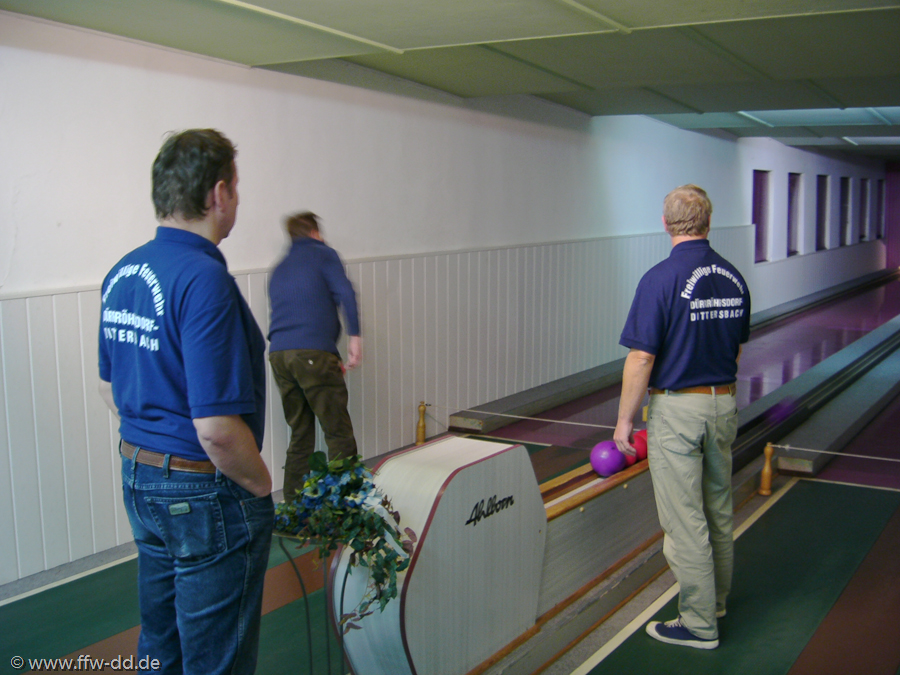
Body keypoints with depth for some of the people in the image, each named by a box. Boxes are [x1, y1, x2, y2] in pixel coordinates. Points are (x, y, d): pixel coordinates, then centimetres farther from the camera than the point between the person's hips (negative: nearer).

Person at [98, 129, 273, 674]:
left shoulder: (122, 273, 4)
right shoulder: (204, 279, -24)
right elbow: (217, 428, -29)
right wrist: (260, 483, -12)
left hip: (139, 478, 9)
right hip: (206, 493, -9)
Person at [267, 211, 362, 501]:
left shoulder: (279, 269, 27)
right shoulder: (322, 253, 9)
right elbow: (344, 292, -9)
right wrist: (354, 336, -10)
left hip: (278, 355, 7)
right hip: (312, 353, -6)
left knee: (300, 435, 14)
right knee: (339, 434, -3)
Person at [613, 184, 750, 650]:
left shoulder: (662, 279, -17)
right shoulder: (734, 278, 3)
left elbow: (641, 358, -17)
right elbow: (736, 349, 13)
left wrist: (624, 420, -8)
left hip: (676, 408, -7)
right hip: (724, 403, 7)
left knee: (685, 520, 1)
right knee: (719, 510, 19)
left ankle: (699, 623, 10)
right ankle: (716, 599, 36)